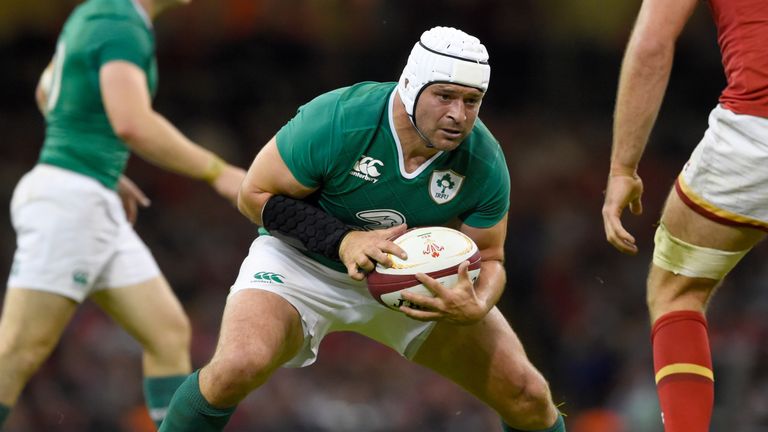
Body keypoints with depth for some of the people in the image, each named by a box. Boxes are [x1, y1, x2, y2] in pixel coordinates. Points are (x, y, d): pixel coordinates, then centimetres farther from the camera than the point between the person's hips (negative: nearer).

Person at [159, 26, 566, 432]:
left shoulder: (485, 164, -19)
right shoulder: (334, 122, -29)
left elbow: (487, 258, -6)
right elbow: (255, 195, -17)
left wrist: (475, 308, -31)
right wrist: (342, 241, -31)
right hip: (302, 261, -3)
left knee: (528, 398, -6)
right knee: (238, 367, -33)